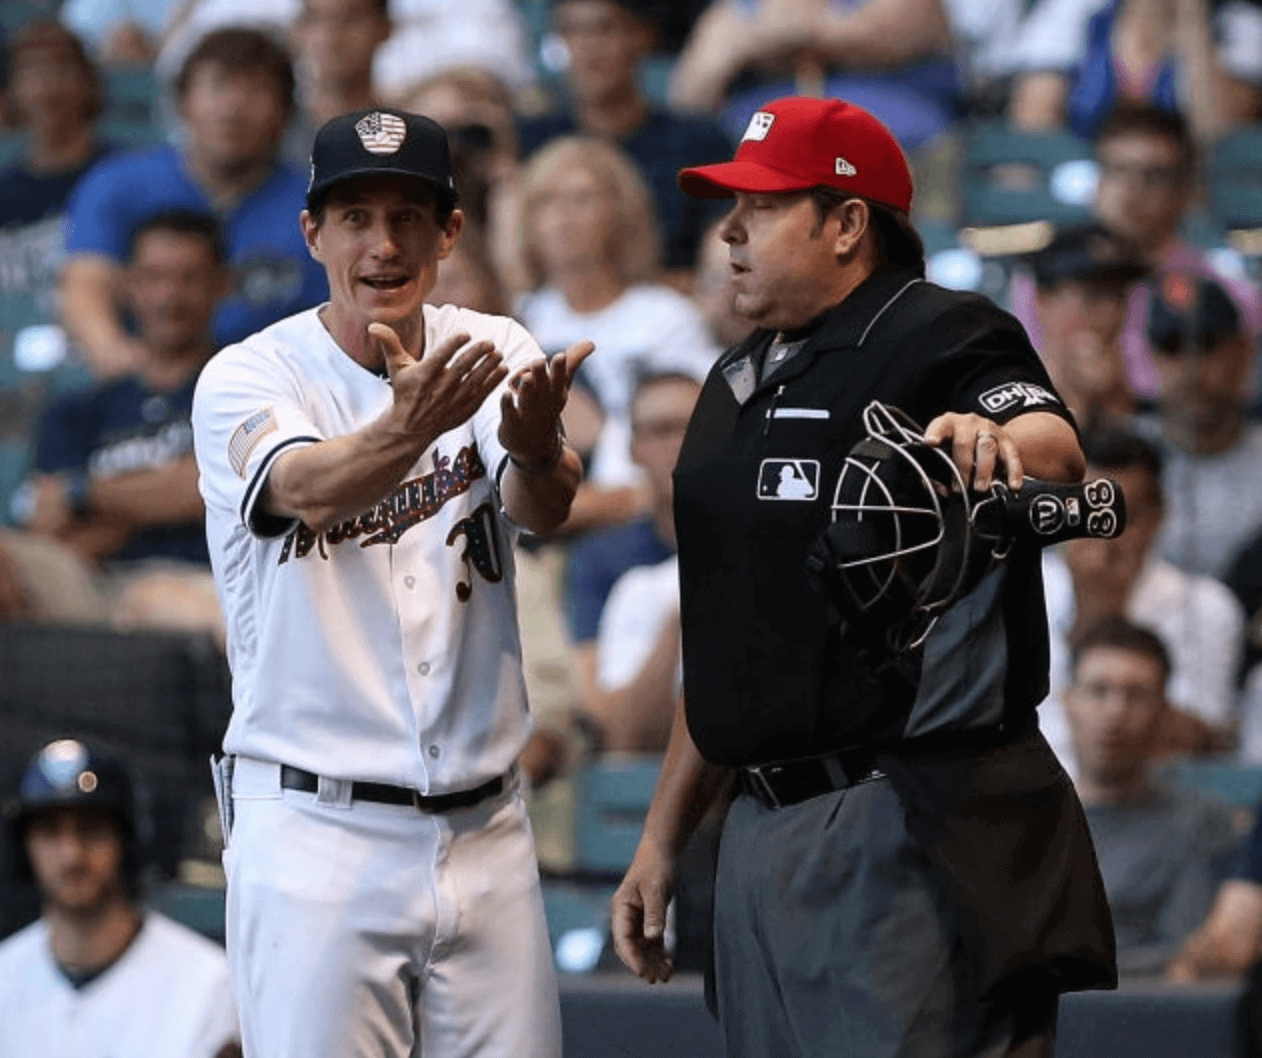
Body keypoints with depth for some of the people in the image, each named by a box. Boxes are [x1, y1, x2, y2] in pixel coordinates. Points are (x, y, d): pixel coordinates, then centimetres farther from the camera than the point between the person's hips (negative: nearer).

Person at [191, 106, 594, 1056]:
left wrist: (536, 450, -40)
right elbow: (307, 489, -26)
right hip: (315, 827, -3)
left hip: (484, 827, 3)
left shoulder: (491, 353, 5)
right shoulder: (247, 378, -4)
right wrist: (409, 426, -48)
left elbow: (541, 507, -15)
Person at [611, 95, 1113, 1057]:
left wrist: (1005, 440, -54)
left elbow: (1057, 452, -30)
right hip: (765, 834, 8)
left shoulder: (938, 339, -7)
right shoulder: (738, 382, 19)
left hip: (919, 832, -8)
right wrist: (663, 839, 20)